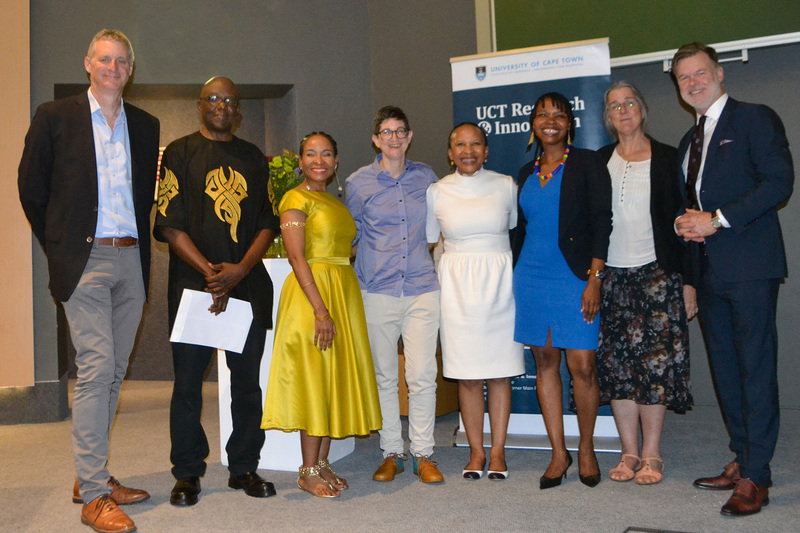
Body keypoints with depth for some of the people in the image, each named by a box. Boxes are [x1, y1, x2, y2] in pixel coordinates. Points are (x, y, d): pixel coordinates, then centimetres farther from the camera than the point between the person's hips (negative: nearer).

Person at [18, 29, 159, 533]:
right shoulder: (55, 117, 2)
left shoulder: (146, 126, 13)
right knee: (96, 369, -10)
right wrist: (59, 247, 4)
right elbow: (31, 189, 5)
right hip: (86, 260, -5)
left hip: (131, 261, 5)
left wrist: (140, 246, 11)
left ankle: (93, 476, 22)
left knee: (113, 372, 9)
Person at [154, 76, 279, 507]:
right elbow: (169, 225, -3)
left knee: (247, 379, 5)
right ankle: (187, 473, 15)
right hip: (193, 285, -2)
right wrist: (209, 272, -12)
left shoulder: (254, 159, 14)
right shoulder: (179, 154, 5)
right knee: (188, 381, 1)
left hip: (248, 284, 3)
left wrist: (240, 269, -8)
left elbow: (268, 222, 8)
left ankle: (244, 468, 17)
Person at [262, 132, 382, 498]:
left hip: (344, 292, 8)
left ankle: (322, 463, 18)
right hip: (311, 292, -8)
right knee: (314, 378, -4)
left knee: (337, 378, 8)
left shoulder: (335, 202, 18)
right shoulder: (296, 199, -6)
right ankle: (309, 472, 5)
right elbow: (297, 258, -14)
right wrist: (321, 309, -21)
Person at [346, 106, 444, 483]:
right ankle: (391, 453, 19)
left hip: (422, 288, 1)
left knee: (422, 374, -2)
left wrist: (437, 259, 16)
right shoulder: (358, 183, 3)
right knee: (384, 376, 6)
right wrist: (366, 266, 9)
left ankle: (423, 455, 10)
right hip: (378, 292, -1)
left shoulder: (425, 177, 8)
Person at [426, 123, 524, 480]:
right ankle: (476, 452, 13)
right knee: (467, 375, 2)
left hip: (499, 282, 0)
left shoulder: (506, 185, 5)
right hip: (458, 285, 0)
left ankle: (498, 451, 13)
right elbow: (428, 243, 11)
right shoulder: (436, 192, 5)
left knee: (500, 370, 2)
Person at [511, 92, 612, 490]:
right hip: (531, 277, 4)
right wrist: (515, 278, 14)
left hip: (575, 277, -4)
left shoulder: (587, 163, 1)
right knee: (545, 363, 6)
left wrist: (594, 278, -14)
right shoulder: (526, 174, 14)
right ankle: (559, 452, 16)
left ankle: (586, 448, 16)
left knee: (582, 366, -5)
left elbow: (601, 222, -6)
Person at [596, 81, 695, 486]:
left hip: (656, 274, -2)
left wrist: (688, 281, -4)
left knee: (654, 361, -5)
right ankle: (630, 452, 12)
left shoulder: (667, 159, 4)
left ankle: (652, 454, 6)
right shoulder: (598, 162, 11)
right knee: (616, 364, 2)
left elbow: (683, 221, 1)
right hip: (610, 276, 3)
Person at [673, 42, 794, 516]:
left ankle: (755, 477, -3)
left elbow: (779, 181, -12)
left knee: (756, 368, -7)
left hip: (750, 267, -8)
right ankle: (743, 460, 21)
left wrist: (717, 220, -17)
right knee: (726, 370, 11)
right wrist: (686, 223, 3)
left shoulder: (756, 119, -1)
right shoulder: (689, 141, 22)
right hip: (710, 270, 8)